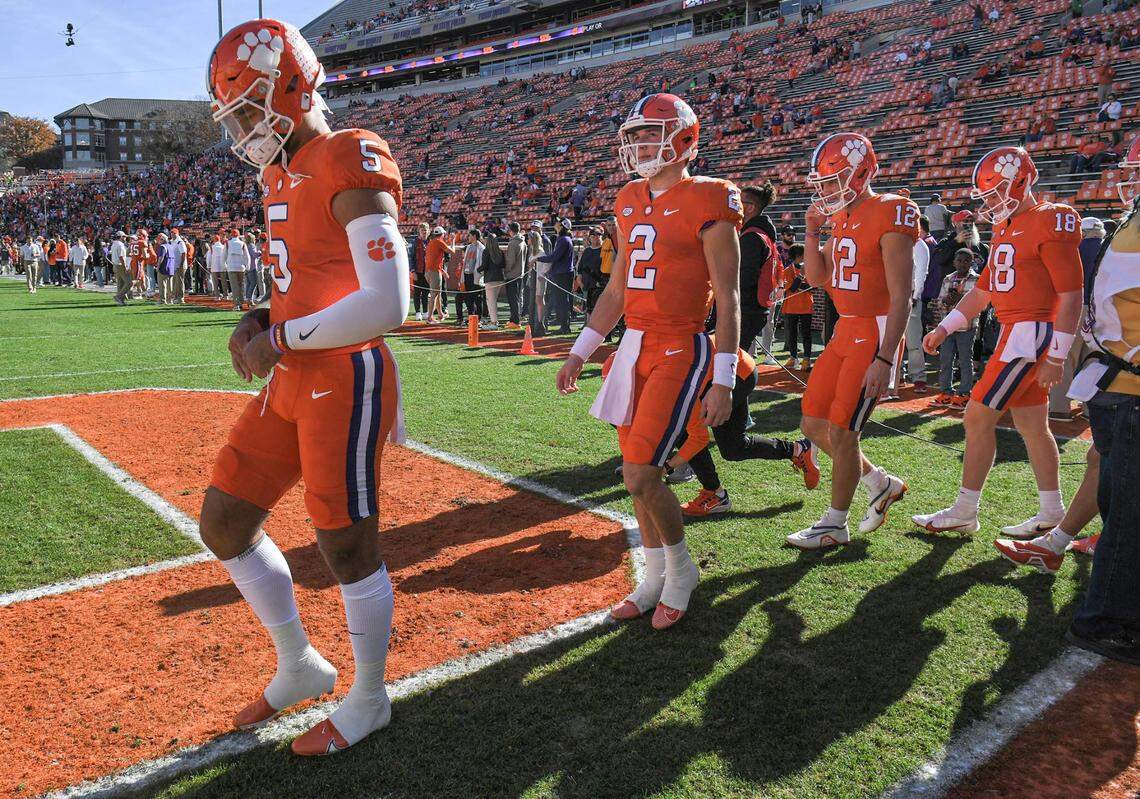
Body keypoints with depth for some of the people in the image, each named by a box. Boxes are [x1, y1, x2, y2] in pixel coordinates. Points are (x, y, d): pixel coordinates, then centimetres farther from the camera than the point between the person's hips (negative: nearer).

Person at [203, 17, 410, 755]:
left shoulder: (351, 164, -14)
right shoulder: (283, 173, 15)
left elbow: (385, 304, -23)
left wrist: (280, 340, -15)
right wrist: (261, 322, 4)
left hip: (347, 379, -10)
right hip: (294, 382, 10)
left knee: (348, 547, 3)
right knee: (223, 522, 14)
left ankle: (369, 700, 27)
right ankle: (299, 665, 33)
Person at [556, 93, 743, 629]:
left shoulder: (707, 204, -9)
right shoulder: (631, 203, 12)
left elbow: (727, 300, -9)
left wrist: (723, 380, -13)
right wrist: (579, 352, 16)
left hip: (680, 350, -7)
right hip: (633, 347, 7)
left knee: (641, 477, -10)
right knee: (639, 474, 10)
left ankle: (681, 569, 17)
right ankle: (656, 578, 28)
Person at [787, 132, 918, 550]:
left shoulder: (890, 216, -15)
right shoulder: (843, 218, 10)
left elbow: (900, 297, -18)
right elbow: (816, 278, 15)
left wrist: (884, 359, -23)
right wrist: (811, 230, 3)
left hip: (876, 333, -9)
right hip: (846, 331, 9)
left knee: (840, 432, -3)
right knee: (814, 425, 11)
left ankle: (835, 524, 14)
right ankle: (882, 484, 28)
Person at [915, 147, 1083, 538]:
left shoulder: (1050, 223, -13)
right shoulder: (1005, 228, 15)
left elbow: (1071, 296, -15)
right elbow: (982, 290, 20)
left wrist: (1056, 357, -17)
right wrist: (944, 328, 12)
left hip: (1034, 331, -9)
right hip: (1014, 332, 9)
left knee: (978, 416, -7)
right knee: (1031, 425, 12)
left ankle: (964, 512, 3)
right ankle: (1051, 513, 23)